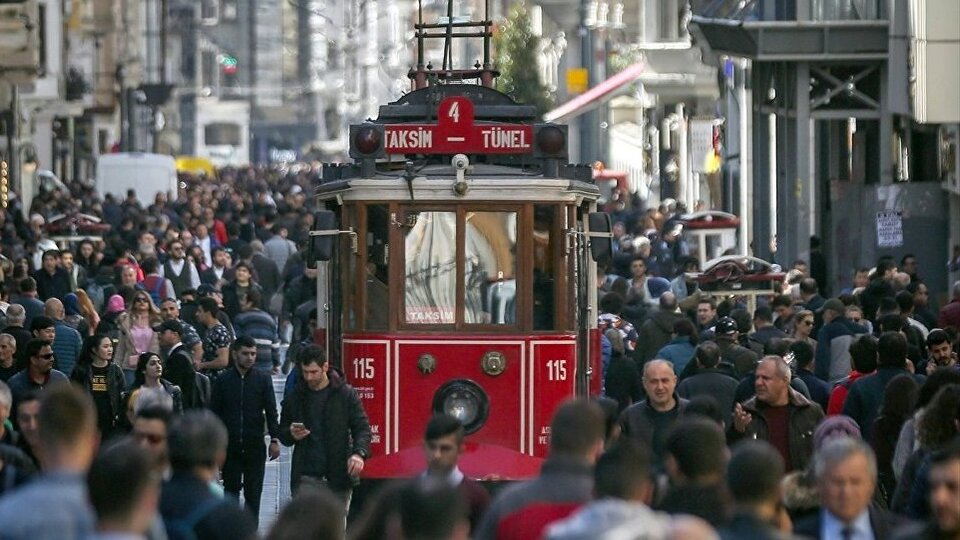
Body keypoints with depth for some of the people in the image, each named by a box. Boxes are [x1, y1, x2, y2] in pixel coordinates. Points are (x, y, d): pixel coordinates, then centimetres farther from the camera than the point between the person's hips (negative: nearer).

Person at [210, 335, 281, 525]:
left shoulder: (263, 379, 3)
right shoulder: (223, 380, 4)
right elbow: (214, 412, 5)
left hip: (255, 445, 0)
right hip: (230, 445, 0)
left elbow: (271, 411, 2)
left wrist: (275, 439, -6)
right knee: (231, 490, 4)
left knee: (253, 493, 0)